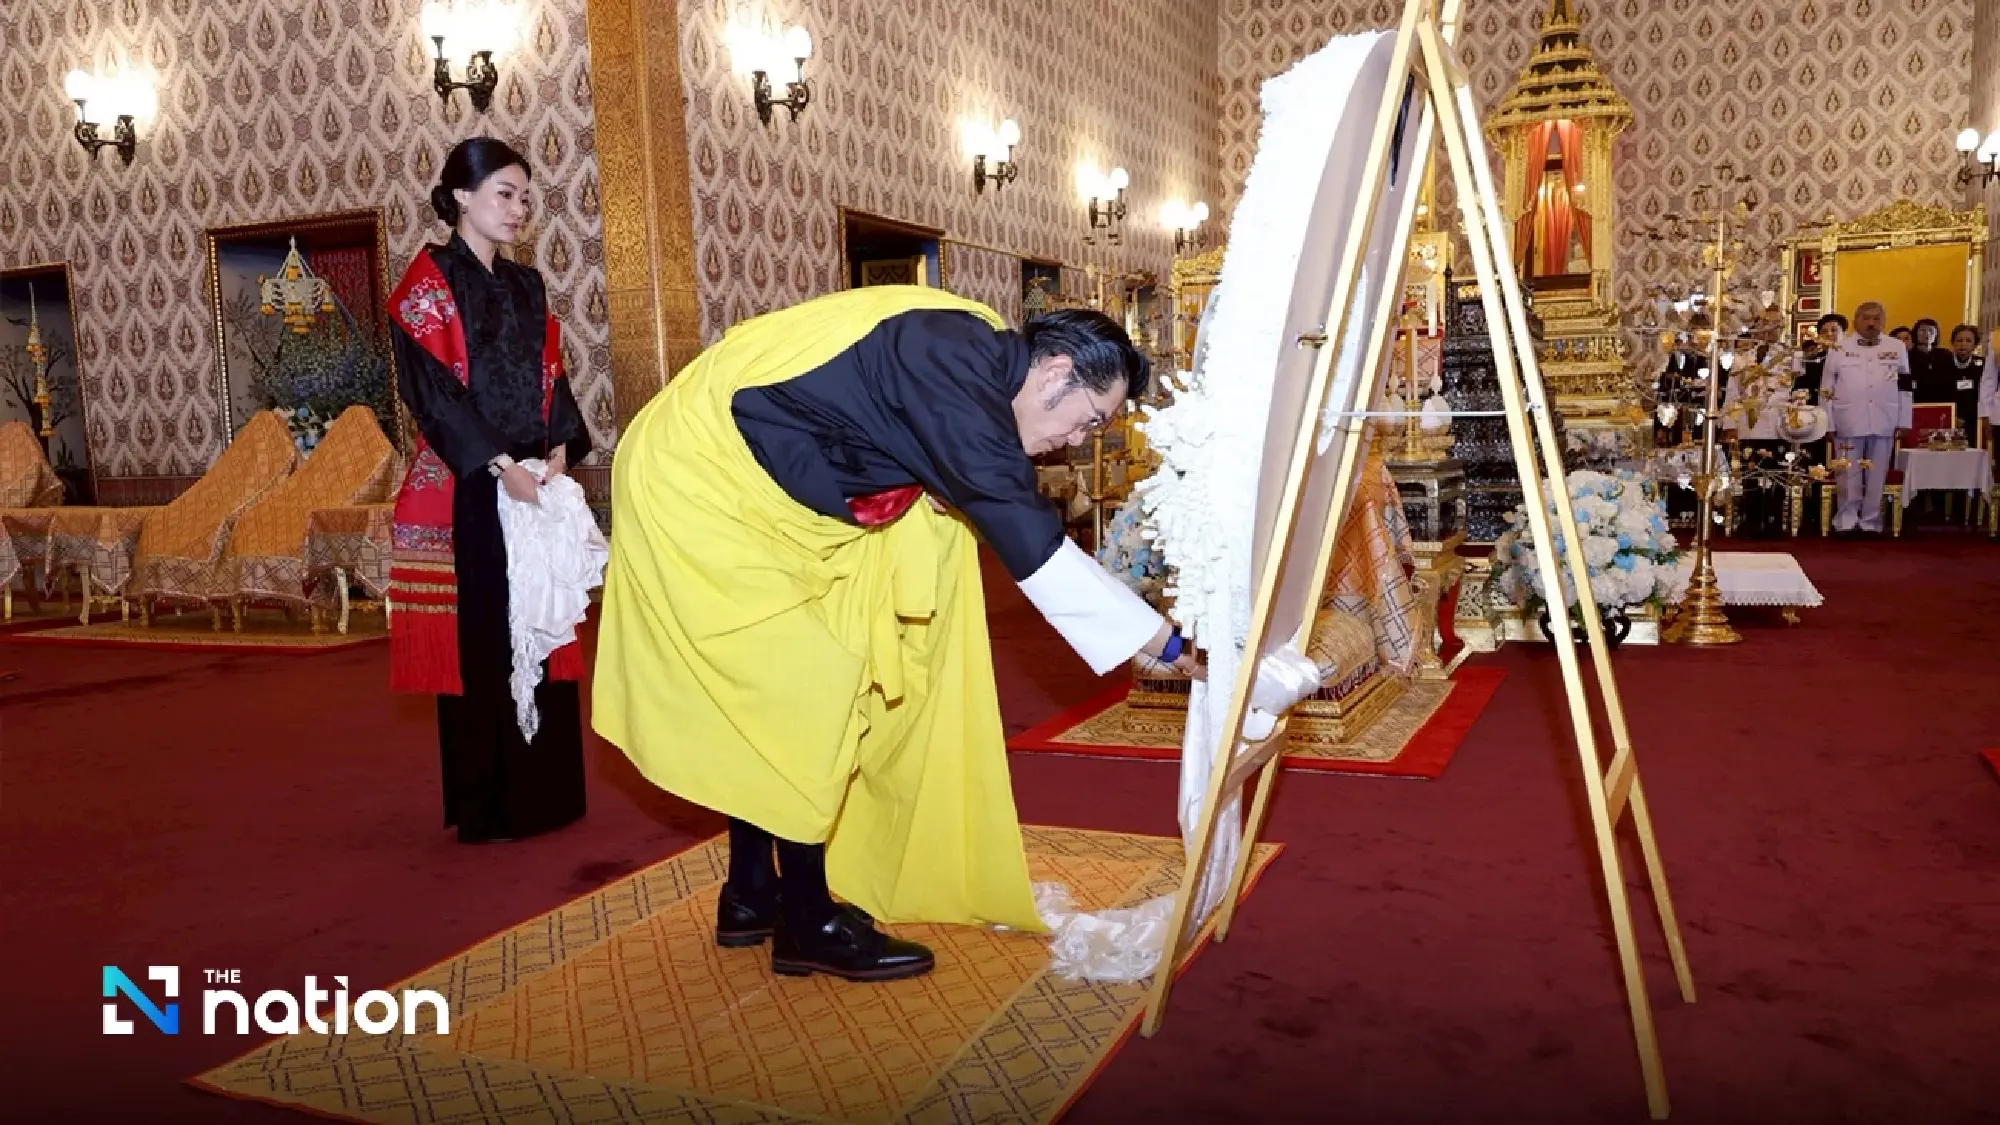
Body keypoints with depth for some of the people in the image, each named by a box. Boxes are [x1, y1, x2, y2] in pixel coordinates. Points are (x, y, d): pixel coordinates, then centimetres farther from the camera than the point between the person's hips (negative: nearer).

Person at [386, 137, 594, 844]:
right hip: (467, 489, -6)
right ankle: (486, 807, 8)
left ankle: (543, 794, 18)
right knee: (481, 639, -3)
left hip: (536, 484, 6)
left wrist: (558, 454, -5)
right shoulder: (429, 281, -4)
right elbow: (432, 389, -13)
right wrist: (500, 465, -20)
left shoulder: (525, 286, 16)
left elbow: (551, 378, 11)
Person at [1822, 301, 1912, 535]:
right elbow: (1827, 389, 4)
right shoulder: (1839, 348, 4)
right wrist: (1828, 423, 0)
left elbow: (1905, 388, 9)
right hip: (1848, 422, -1)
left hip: (1884, 423, 2)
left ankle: (1870, 522, 13)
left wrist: (1903, 421, 4)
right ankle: (1846, 521, 9)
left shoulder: (1897, 347, 8)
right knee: (1849, 476, 3)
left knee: (1877, 476, 6)